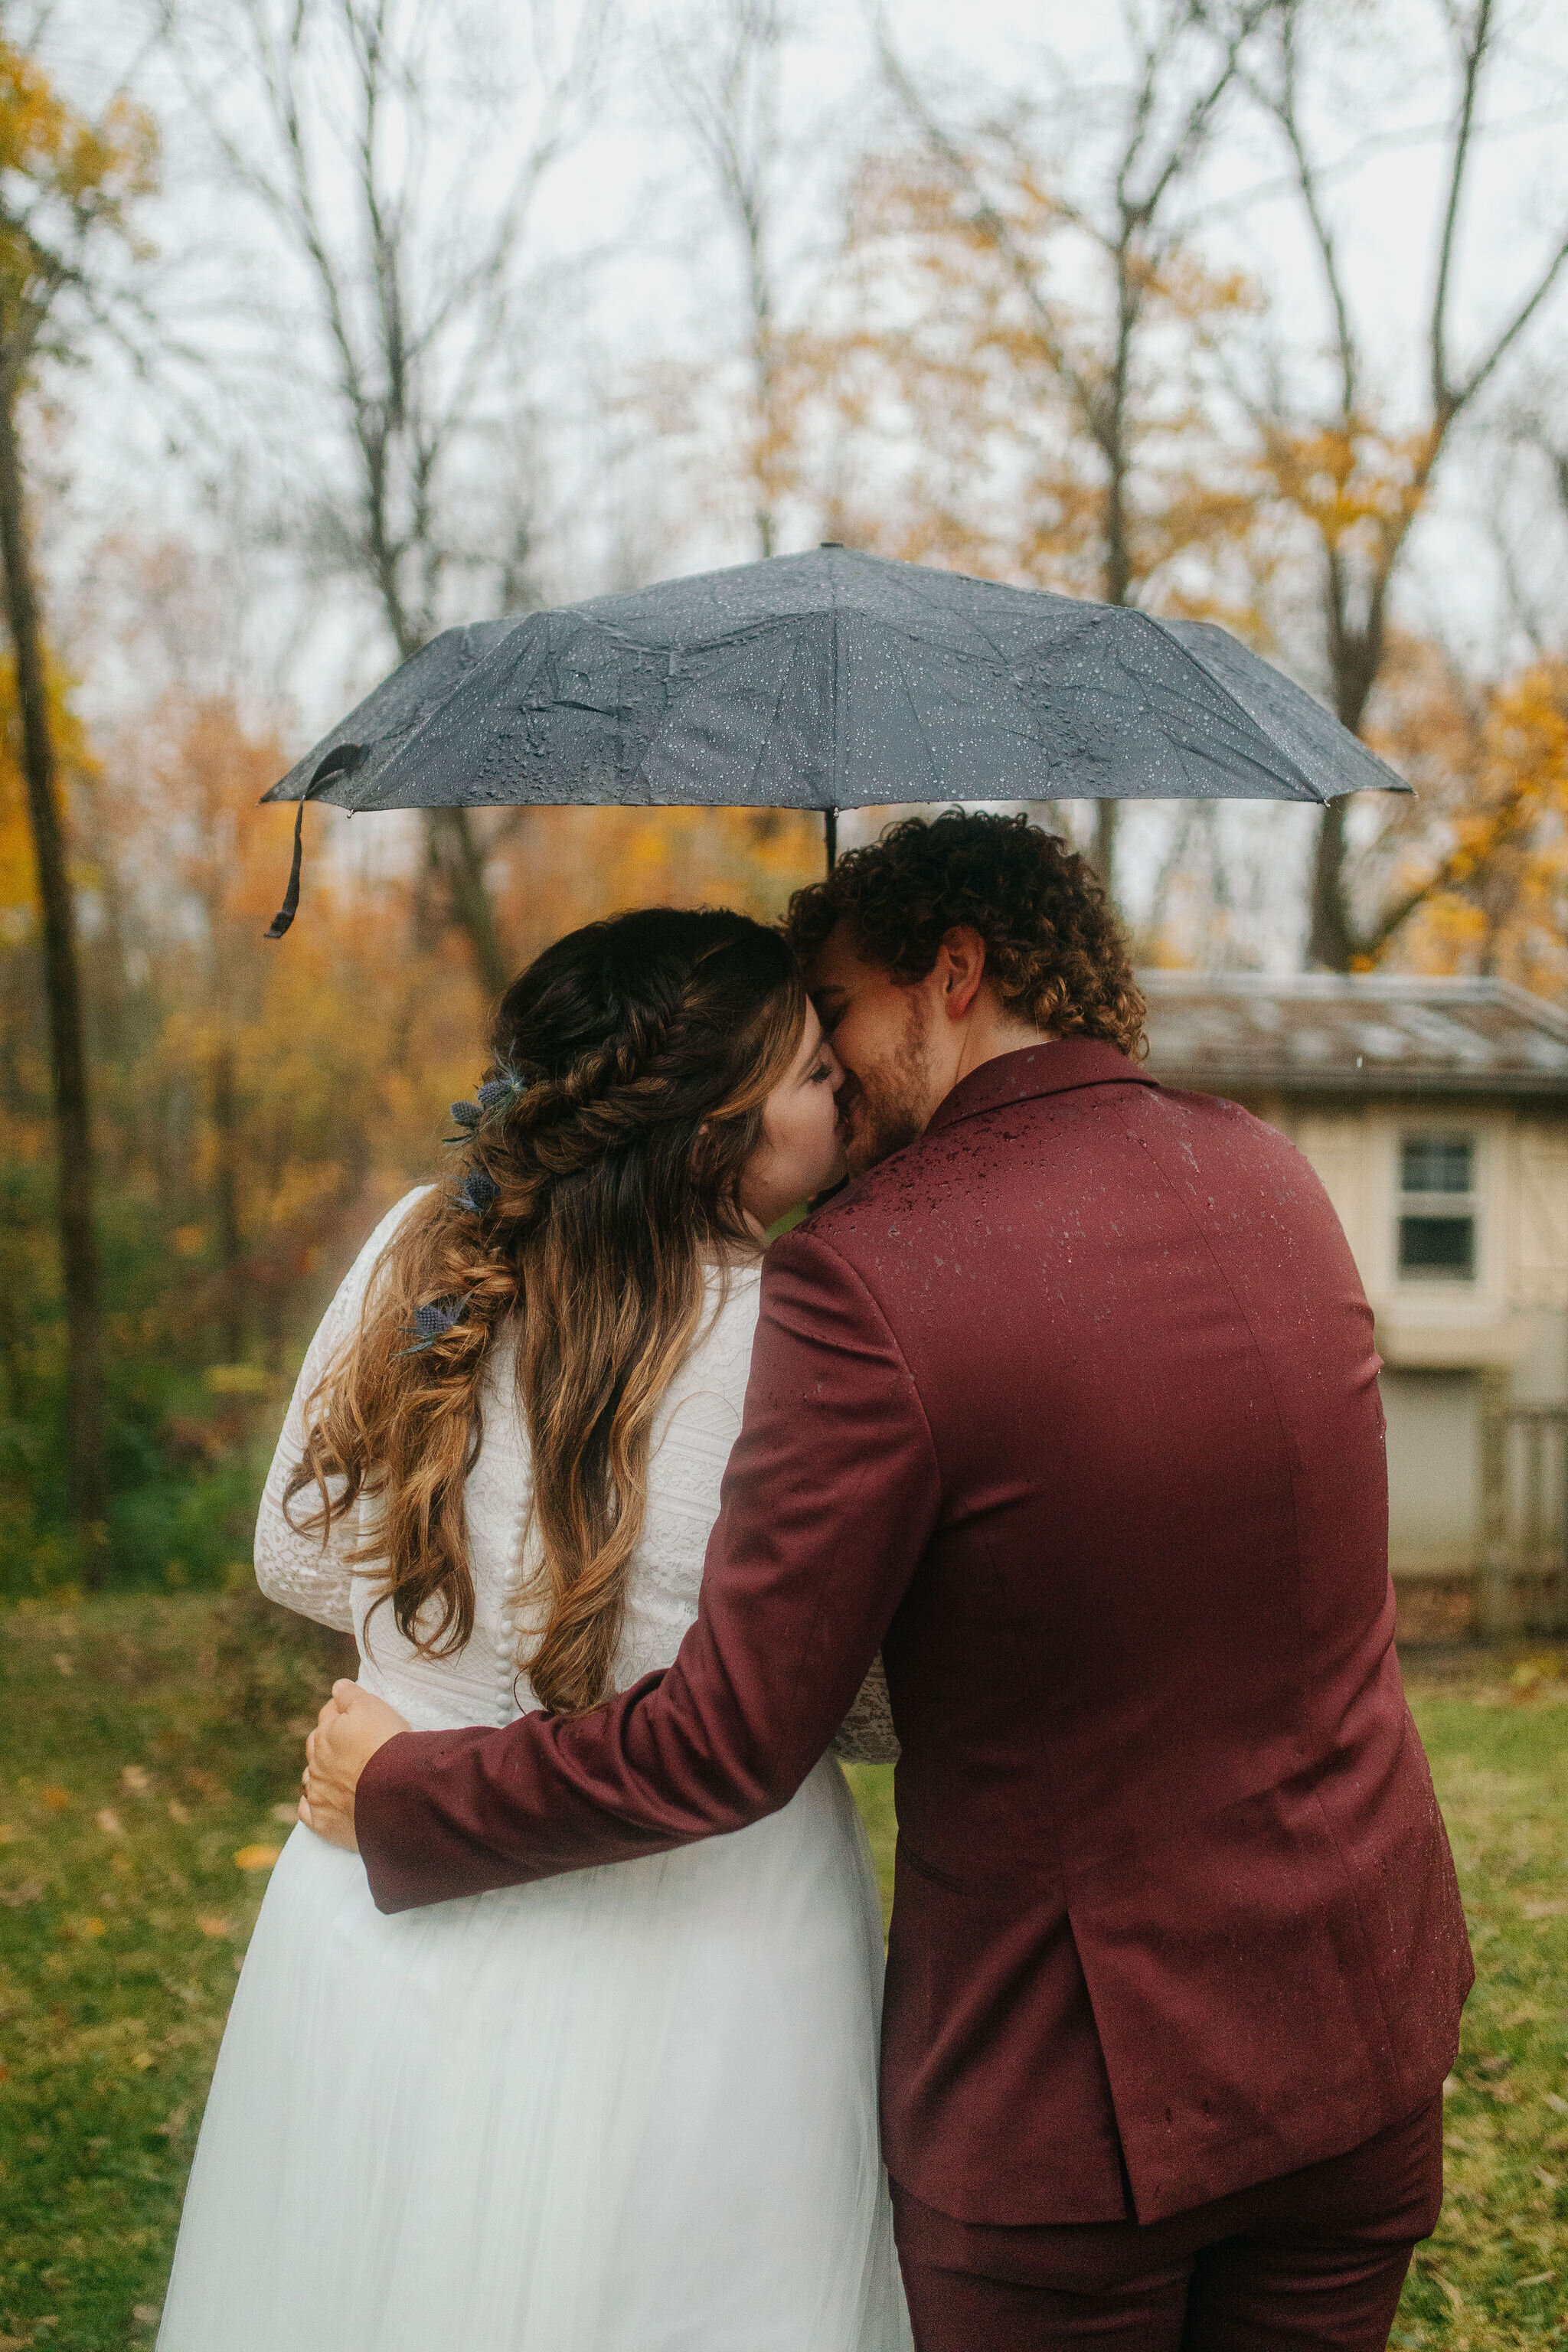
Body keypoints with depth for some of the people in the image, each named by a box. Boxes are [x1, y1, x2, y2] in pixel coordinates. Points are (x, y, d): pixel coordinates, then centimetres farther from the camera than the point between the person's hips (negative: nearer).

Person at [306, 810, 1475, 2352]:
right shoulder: (1270, 1180, -1)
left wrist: (399, 1792, -3)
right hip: (1363, 2041, 5)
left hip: (1063, 2095, -5)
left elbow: (724, 1746, -18)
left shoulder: (868, 1280, -21)